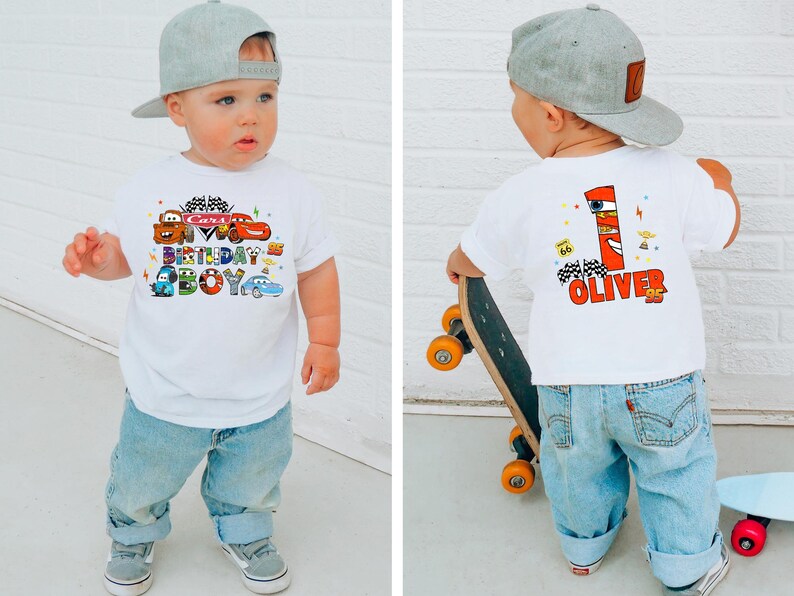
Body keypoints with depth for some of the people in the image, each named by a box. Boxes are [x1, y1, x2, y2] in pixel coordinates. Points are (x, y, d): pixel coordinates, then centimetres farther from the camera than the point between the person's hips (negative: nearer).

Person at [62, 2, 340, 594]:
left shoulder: (293, 191, -12)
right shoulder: (148, 190, -12)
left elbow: (316, 268, -2)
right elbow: (124, 252, 2)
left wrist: (325, 342, -2)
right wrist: (96, 256, -20)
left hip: (259, 397, 1)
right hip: (164, 395, 0)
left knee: (252, 482, 24)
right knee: (142, 483, 20)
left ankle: (246, 534, 54)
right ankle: (133, 537, 51)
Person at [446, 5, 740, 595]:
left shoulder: (522, 196, -13)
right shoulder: (673, 176, -13)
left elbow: (475, 259, 6)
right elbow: (725, 230, 5)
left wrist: (456, 264, 31)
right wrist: (721, 183, 26)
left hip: (569, 384, 1)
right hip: (662, 378, -1)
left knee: (579, 470, 26)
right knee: (676, 471, 21)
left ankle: (585, 546, 51)